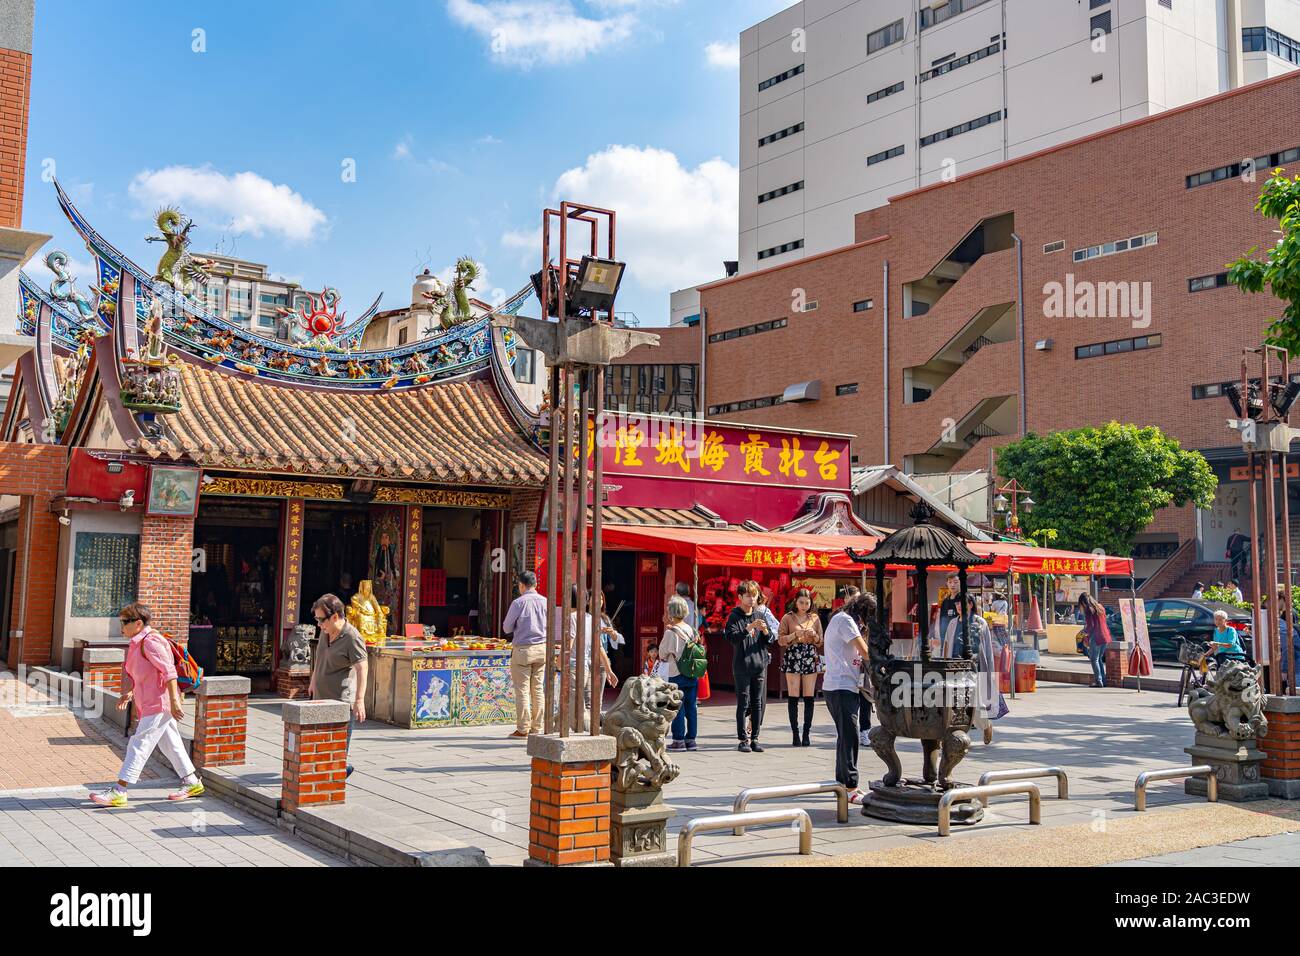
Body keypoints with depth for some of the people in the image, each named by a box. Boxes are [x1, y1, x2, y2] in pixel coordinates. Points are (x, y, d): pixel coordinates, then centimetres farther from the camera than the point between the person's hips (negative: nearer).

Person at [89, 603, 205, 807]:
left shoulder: (150, 641, -15)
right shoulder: (137, 643, 16)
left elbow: (169, 671, -21)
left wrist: (174, 700, -25)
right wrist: (130, 693, 12)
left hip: (159, 704, -10)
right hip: (153, 704, 10)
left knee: (139, 744, -9)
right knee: (170, 744, 14)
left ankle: (118, 792, -7)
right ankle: (192, 783, 22)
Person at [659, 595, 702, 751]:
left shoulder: (670, 632, -12)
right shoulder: (693, 630, 3)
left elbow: (663, 653, -4)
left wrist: (664, 658, 17)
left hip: (677, 675, -5)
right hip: (693, 674, 5)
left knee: (678, 708, 1)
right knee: (691, 707, 10)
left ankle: (679, 740, 2)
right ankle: (691, 739, 14)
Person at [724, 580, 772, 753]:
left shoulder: (759, 615, 12)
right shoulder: (734, 616, -2)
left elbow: (770, 639, 12)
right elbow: (731, 637, -16)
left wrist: (765, 631, -9)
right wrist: (749, 628, -25)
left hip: (760, 664, 5)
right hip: (742, 666, -5)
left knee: (758, 703, 6)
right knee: (743, 703, -2)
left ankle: (754, 738, 13)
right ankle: (743, 740, 3)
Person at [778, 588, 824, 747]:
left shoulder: (815, 619, 11)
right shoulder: (788, 618, 4)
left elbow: (820, 643, 13)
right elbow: (780, 640, 0)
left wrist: (814, 636, -8)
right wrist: (795, 635, -14)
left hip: (811, 659, 2)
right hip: (793, 658, -2)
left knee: (809, 697, -1)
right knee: (793, 697, -4)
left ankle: (806, 734, 3)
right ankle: (795, 734, 0)